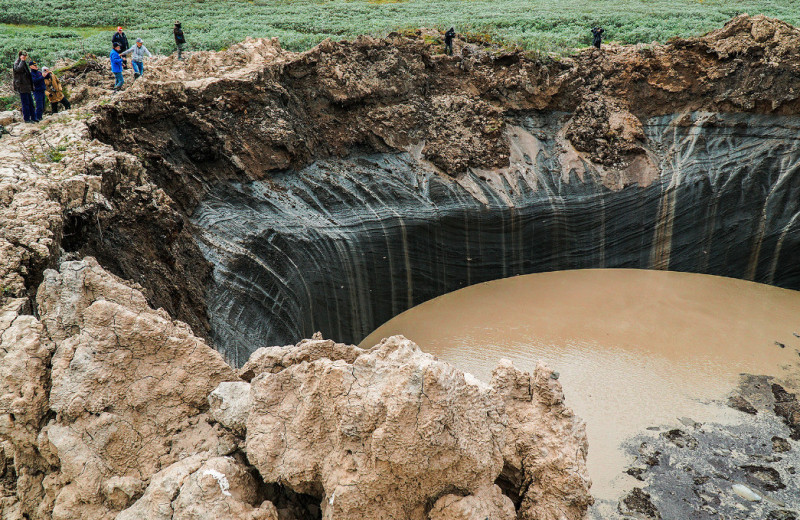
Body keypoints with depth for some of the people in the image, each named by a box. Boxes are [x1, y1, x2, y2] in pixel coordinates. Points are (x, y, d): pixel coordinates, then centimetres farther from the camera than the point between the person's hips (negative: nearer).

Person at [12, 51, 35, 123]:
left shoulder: (24, 63, 20)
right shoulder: (17, 63, -8)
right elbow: (18, 69, -31)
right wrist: (22, 60, -22)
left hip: (27, 87, 9)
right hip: (22, 87, -9)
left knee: (30, 103, 11)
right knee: (25, 103, -7)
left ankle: (32, 118, 17)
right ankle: (26, 119, -3)